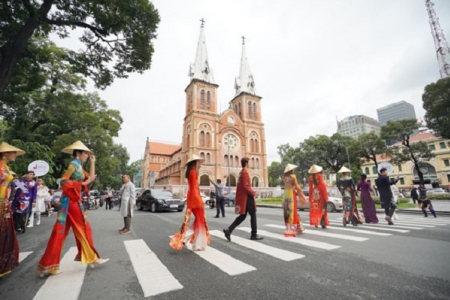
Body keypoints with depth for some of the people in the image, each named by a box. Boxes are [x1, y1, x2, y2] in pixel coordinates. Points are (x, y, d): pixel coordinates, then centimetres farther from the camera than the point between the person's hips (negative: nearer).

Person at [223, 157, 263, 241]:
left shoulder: (241, 173, 16)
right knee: (253, 215, 5)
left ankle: (228, 230, 3)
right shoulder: (245, 173, -15)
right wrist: (253, 193, -13)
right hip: (247, 197, -10)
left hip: (242, 198, 10)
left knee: (242, 216, 11)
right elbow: (245, 186, -23)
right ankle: (254, 235, 15)